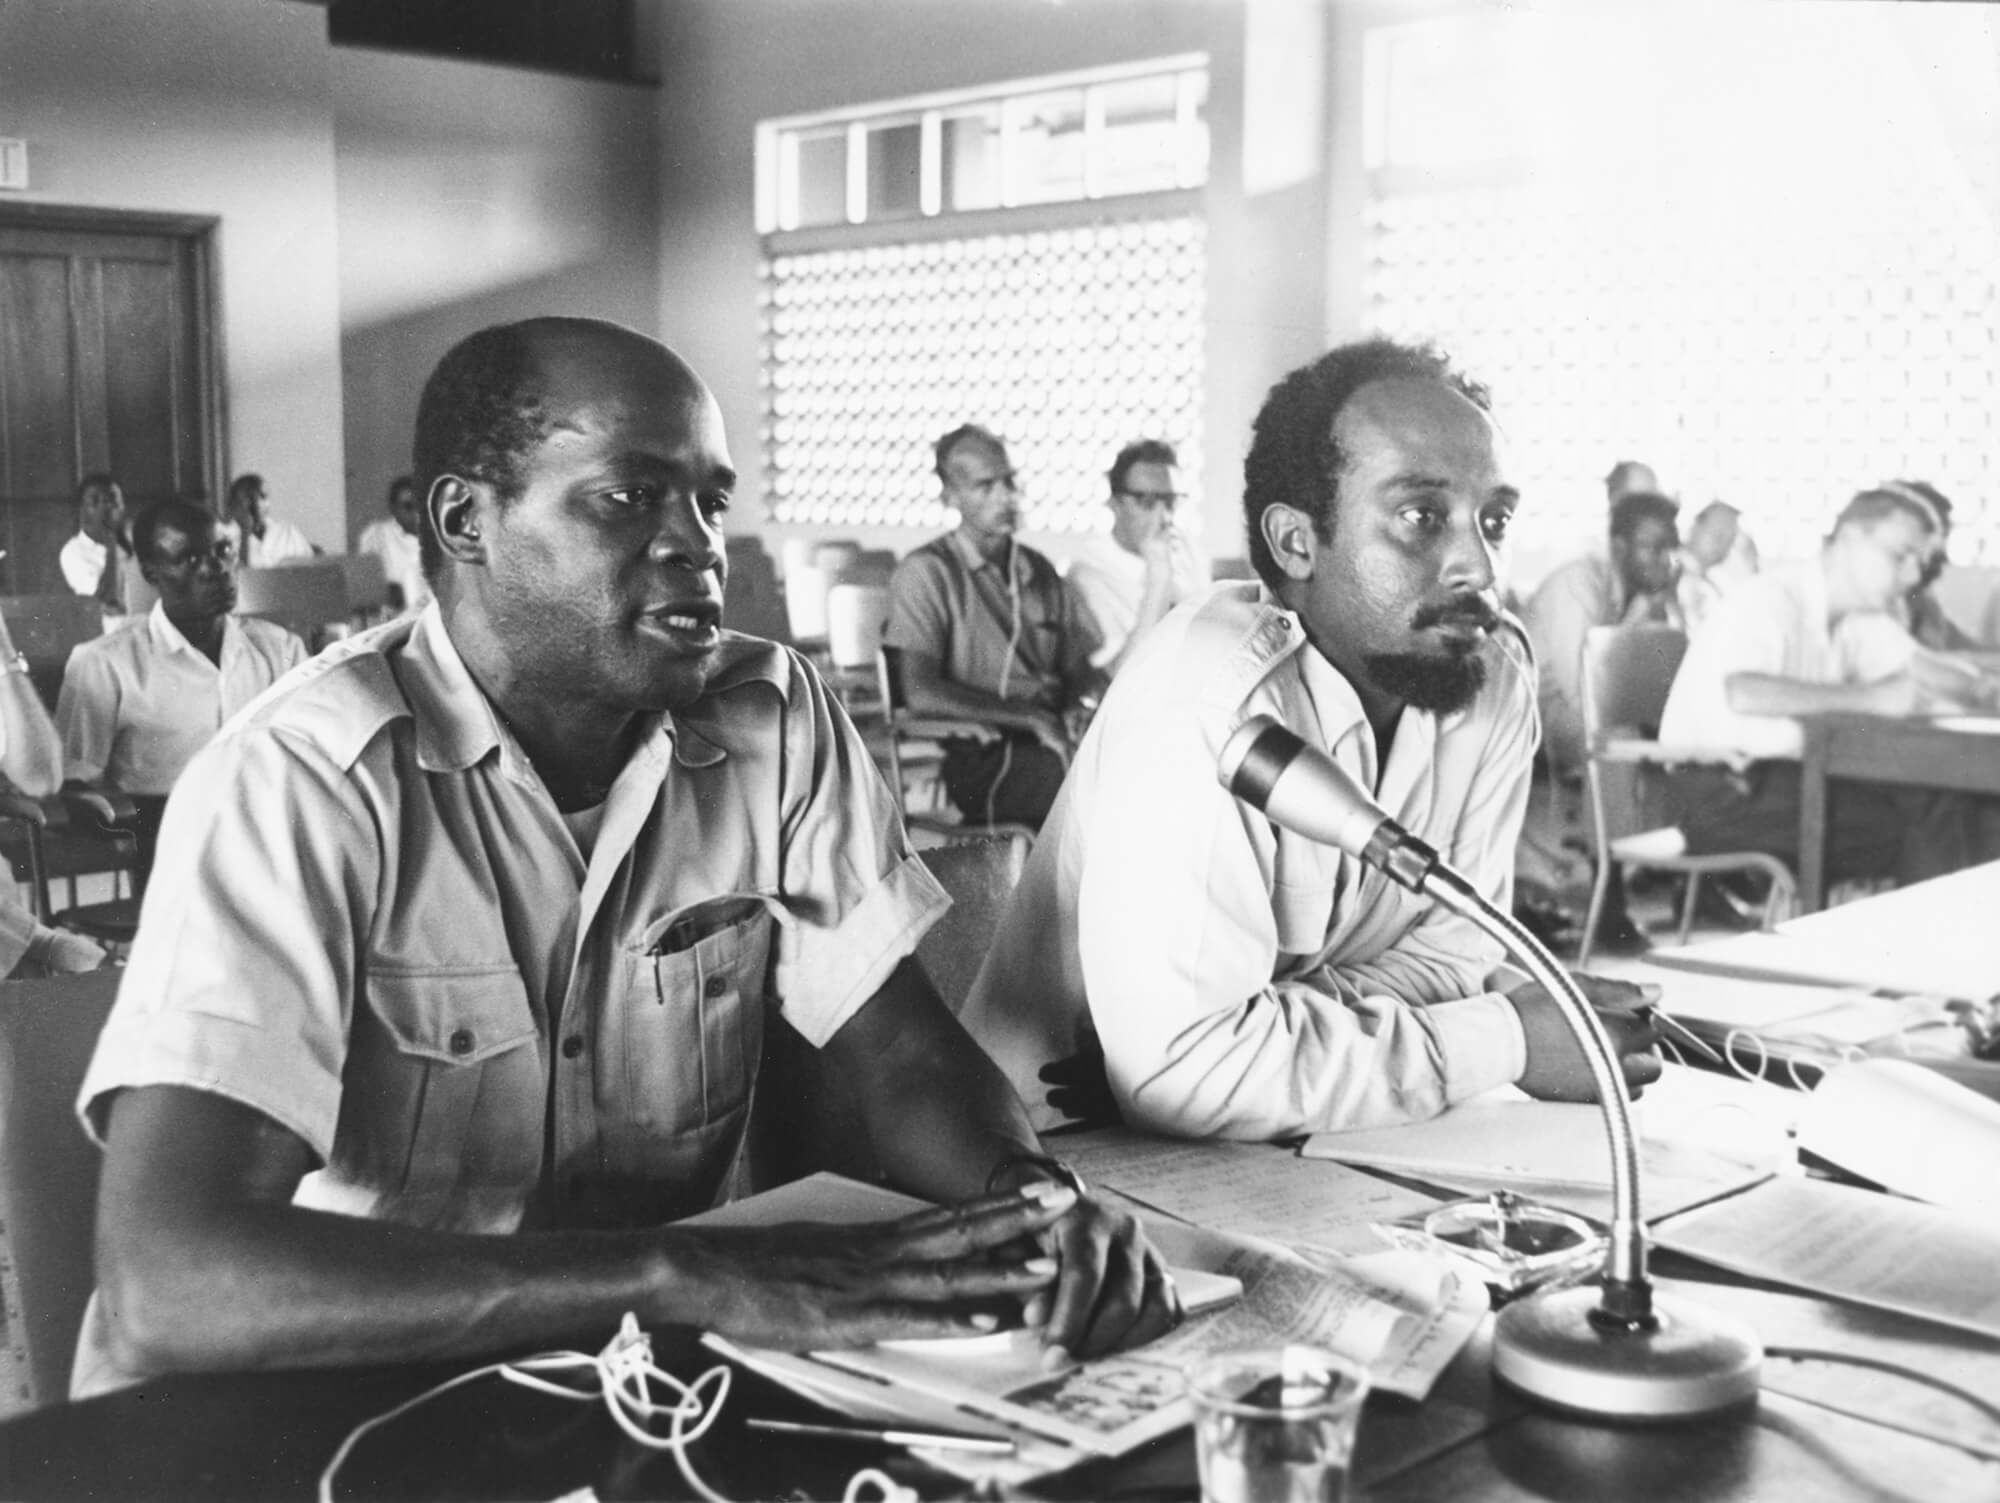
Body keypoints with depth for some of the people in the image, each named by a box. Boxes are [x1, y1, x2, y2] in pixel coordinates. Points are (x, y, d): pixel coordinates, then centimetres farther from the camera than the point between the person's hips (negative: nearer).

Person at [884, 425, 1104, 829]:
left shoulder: (1040, 572, 21)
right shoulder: (927, 571, 1)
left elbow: (1085, 669, 21)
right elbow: (921, 693, -10)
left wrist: (1083, 705, -5)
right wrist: (1032, 719, -15)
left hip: (1051, 740, 6)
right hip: (981, 757, -6)